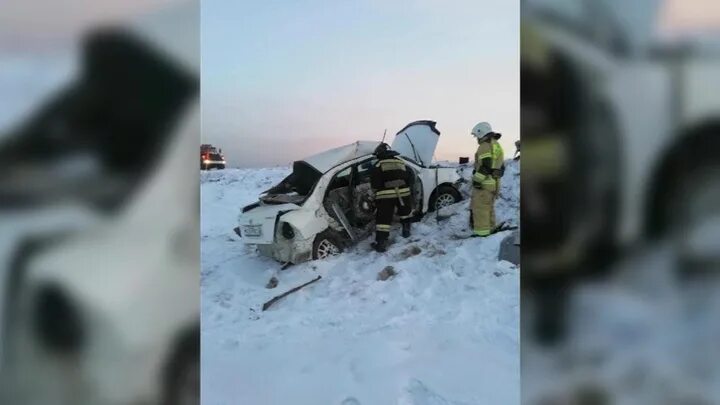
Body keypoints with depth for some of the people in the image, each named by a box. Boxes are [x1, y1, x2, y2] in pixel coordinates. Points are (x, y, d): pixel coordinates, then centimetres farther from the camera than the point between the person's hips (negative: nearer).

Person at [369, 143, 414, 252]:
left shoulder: (378, 165, 3)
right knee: (405, 212, 29)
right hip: (403, 193, 4)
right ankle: (406, 230, 38)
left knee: (383, 218, 0)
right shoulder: (401, 163, 19)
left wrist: (377, 191, 11)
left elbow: (375, 183, -6)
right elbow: (411, 178, 16)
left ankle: (381, 243, -3)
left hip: (385, 195, -3)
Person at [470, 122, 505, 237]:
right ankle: (490, 229, 25)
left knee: (480, 208, -8)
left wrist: (476, 179, -19)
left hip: (484, 183, -10)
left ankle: (481, 233, -8)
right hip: (494, 183, 10)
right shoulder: (497, 146, 21)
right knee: (489, 207, 18)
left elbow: (485, 166, -20)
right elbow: (501, 167, 22)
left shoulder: (485, 146, -10)